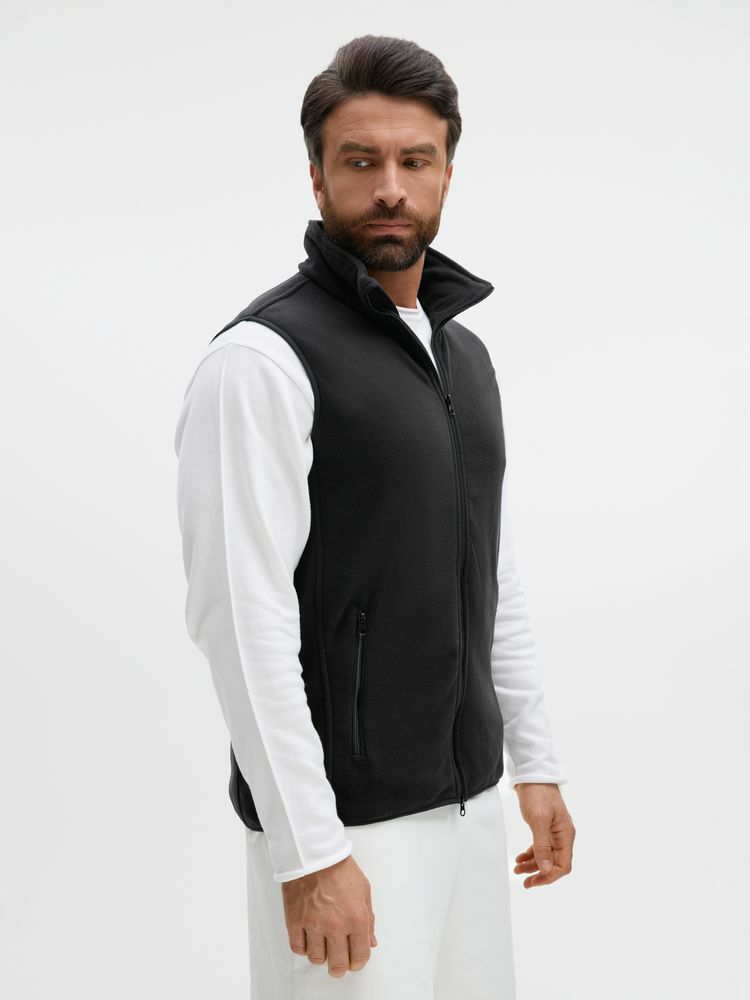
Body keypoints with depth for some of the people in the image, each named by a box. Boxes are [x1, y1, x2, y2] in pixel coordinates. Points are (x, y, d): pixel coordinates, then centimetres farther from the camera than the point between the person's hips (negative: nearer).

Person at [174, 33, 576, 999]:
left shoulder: (464, 352, 11)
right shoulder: (263, 359, -15)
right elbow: (242, 618, -19)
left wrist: (535, 762, 14)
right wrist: (308, 851, -20)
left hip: (467, 798, 8)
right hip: (348, 818, -7)